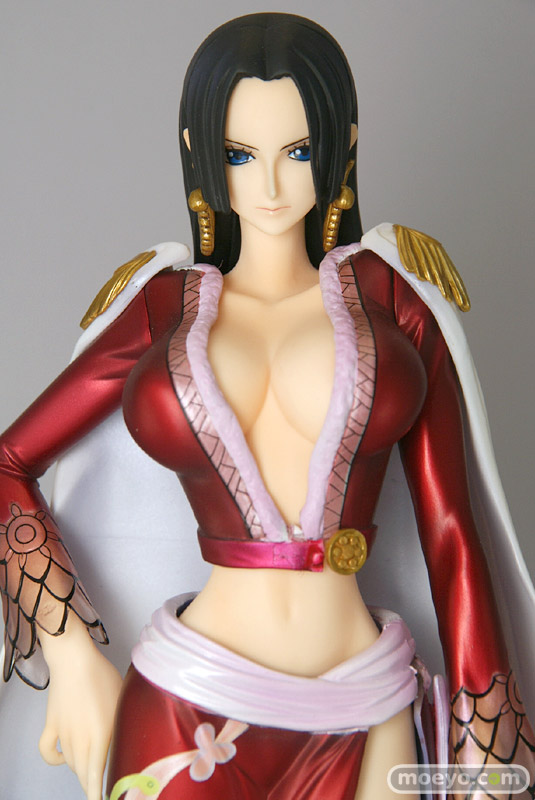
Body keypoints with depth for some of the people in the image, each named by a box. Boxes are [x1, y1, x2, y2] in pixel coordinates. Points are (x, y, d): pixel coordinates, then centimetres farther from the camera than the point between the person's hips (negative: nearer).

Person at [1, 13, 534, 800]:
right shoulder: (166, 310, 4)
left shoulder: (388, 294, 2)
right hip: (188, 709, 0)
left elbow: (451, 535, 0)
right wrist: (70, 652, -1)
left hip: (364, 723, 0)